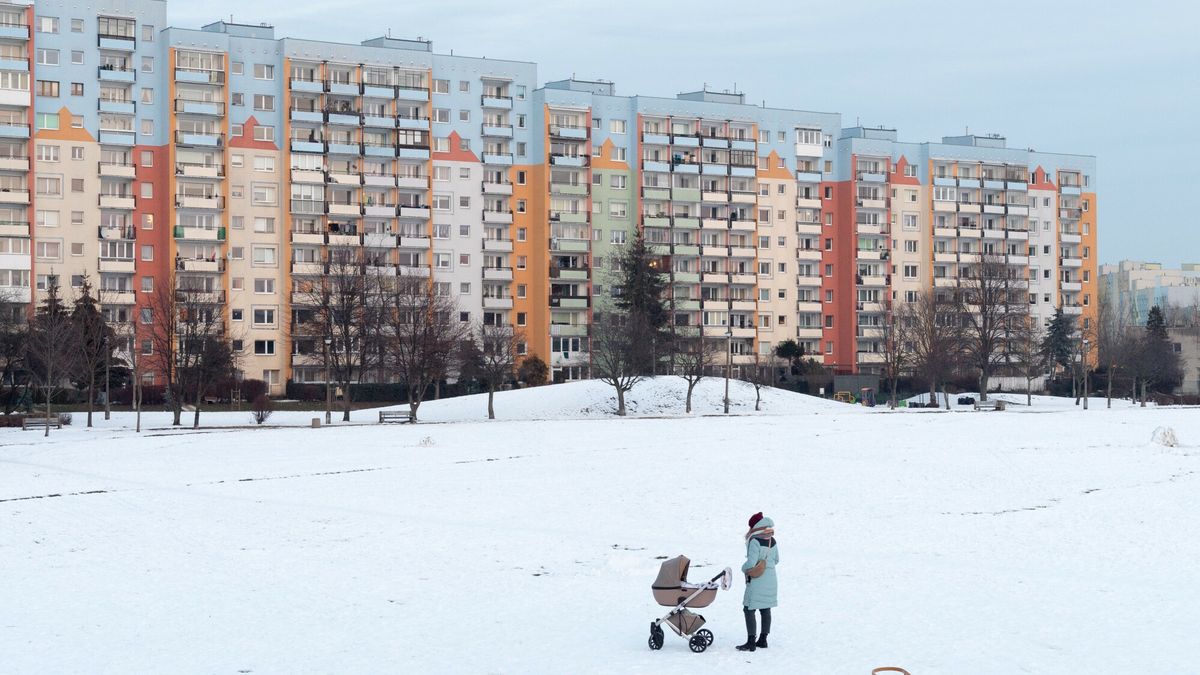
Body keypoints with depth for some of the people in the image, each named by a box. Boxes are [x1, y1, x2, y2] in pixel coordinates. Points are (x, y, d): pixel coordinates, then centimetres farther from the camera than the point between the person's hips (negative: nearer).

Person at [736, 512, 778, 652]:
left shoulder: (755, 541, -18)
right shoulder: (772, 541, 6)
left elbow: (751, 563, -20)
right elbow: (776, 560, 17)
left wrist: (744, 568, -1)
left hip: (756, 581, -8)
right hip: (771, 580, 8)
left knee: (749, 609, -3)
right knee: (765, 609, 15)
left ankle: (751, 642, -6)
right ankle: (763, 640, 22)